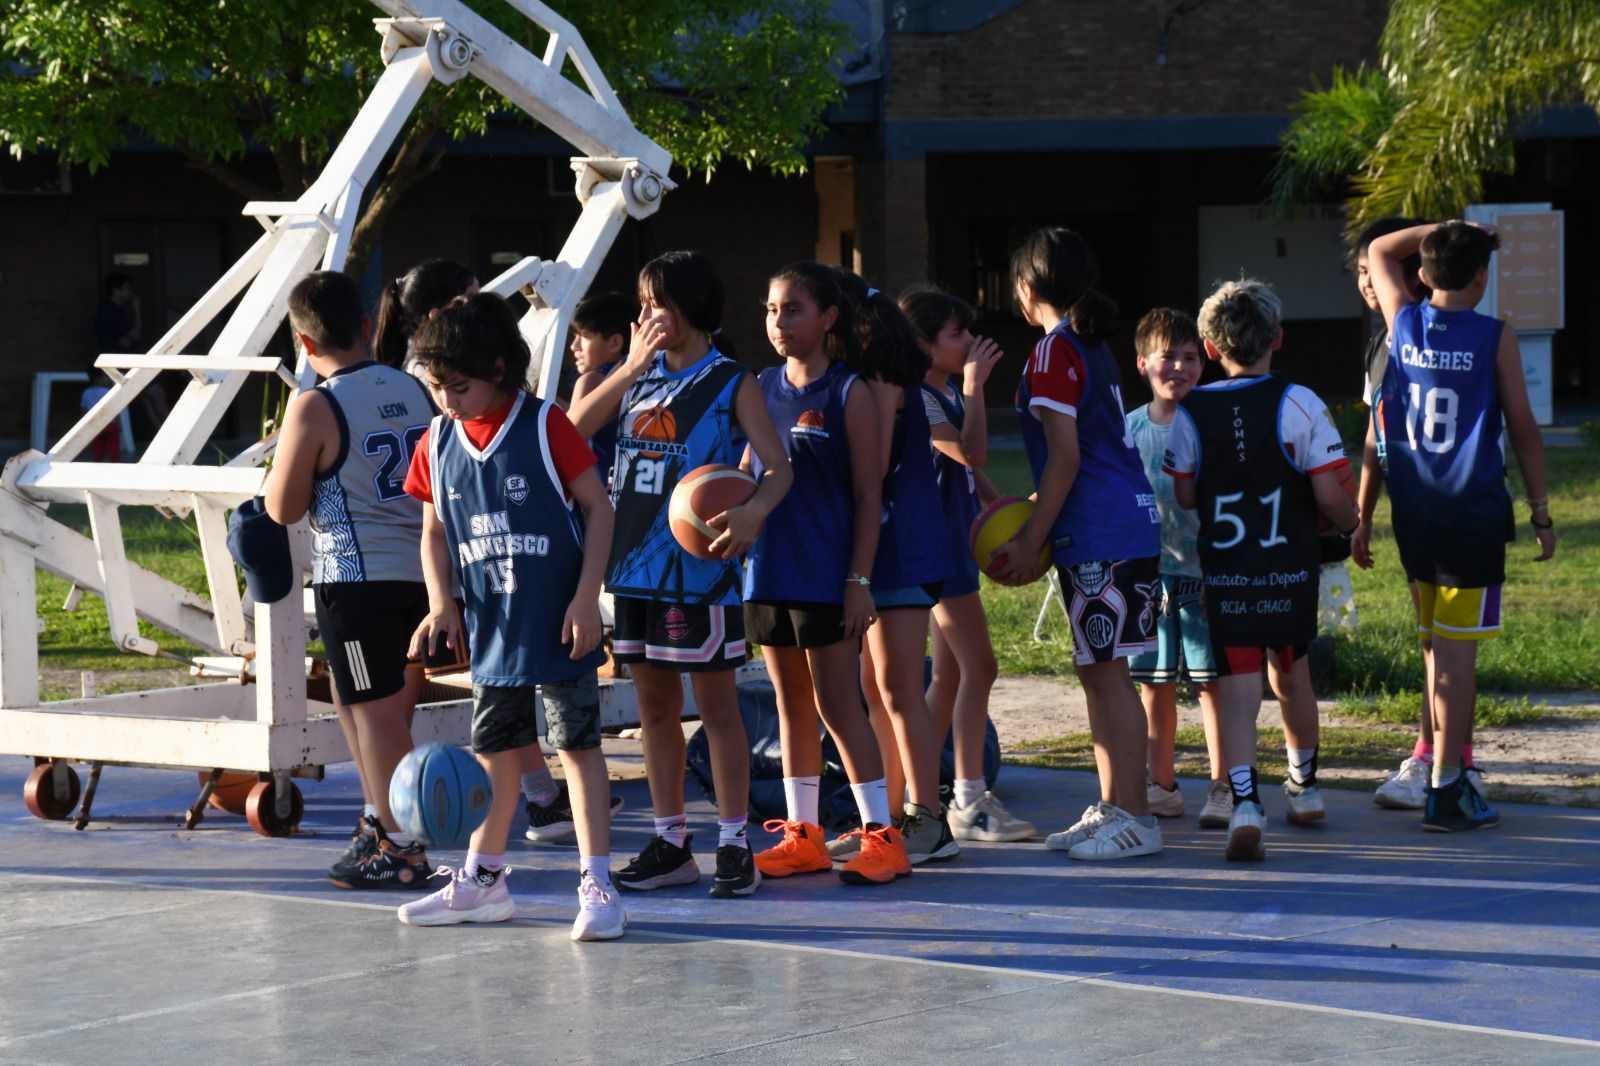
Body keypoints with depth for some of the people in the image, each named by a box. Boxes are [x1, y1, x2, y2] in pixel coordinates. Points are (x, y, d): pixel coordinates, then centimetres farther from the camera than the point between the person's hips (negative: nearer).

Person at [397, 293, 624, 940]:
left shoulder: (545, 426, -10)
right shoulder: (437, 444, 3)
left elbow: (597, 507, -7)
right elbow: (435, 532, 12)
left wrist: (585, 598, -13)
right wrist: (441, 605, -3)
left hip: (557, 626, -5)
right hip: (490, 630, 5)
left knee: (578, 746, -3)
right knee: (494, 753, 15)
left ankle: (597, 885, -1)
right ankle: (483, 880, 25)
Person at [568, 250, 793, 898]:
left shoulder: (732, 383, -3)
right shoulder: (637, 376, 12)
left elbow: (777, 466, -11)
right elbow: (572, 431, -1)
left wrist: (754, 511, -32)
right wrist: (630, 369, -9)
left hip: (699, 567, -5)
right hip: (635, 564, 5)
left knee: (716, 704, 0)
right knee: (654, 706, 10)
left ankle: (734, 844, 6)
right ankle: (670, 843, 18)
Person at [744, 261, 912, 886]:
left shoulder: (849, 394, -7)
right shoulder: (763, 389, 9)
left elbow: (867, 494, -8)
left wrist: (859, 580, -13)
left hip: (827, 575, -6)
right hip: (769, 569, 6)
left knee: (837, 704, -5)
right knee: (791, 703, 11)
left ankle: (882, 835, 1)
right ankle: (802, 834, 18)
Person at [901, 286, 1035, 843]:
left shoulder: (948, 392, 15)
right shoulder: (917, 398, -15)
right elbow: (969, 451, -26)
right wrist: (975, 385, -20)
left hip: (955, 540, 10)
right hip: (935, 541, -10)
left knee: (950, 674, 11)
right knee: (978, 666, -12)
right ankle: (969, 801, -11)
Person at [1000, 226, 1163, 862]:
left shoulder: (1054, 352, -11)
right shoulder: (1090, 346, 17)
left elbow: (1066, 458, -16)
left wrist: (1031, 541, -12)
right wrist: (1027, 512, 23)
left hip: (1101, 538, -10)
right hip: (1129, 524, 10)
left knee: (1106, 672, -6)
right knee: (1096, 670, 14)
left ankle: (1133, 818, -4)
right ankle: (1112, 808, 18)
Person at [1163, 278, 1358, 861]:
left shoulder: (1190, 413, -3)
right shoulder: (1298, 404, -10)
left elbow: (1183, 497, -1)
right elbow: (1330, 496, -11)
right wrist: (1351, 525, 11)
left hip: (1223, 575, 0)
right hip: (1290, 571, 0)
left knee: (1236, 688, -1)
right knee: (1291, 671, 23)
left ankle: (1245, 802, -20)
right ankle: (1303, 784, 41)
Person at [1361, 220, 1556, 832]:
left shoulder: (1403, 323, 3)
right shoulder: (1494, 338, -8)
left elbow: (1380, 250, 24)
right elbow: (1523, 431, -3)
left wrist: (1445, 230, 19)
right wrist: (1541, 512, 4)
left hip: (1414, 516, 5)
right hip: (1473, 514, -5)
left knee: (1439, 644, 17)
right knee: (1457, 650, -6)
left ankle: (1448, 775, 23)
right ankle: (1447, 792, -7)